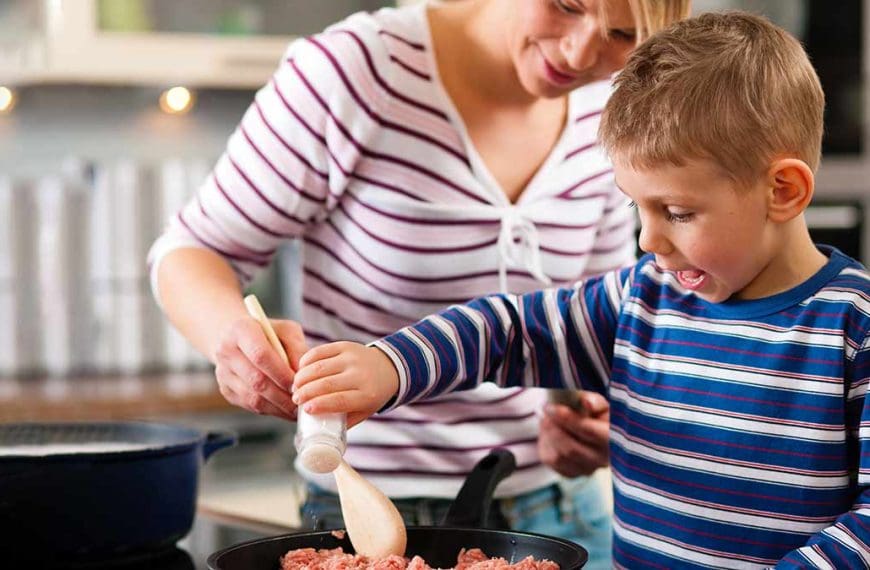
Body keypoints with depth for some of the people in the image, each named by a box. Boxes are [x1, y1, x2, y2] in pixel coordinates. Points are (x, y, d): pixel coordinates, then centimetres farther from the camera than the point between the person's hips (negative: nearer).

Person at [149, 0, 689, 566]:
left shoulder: (608, 112, -4)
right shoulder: (352, 69, -20)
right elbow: (192, 253, -11)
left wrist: (601, 423, -12)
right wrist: (236, 330, -33)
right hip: (372, 512, -4)